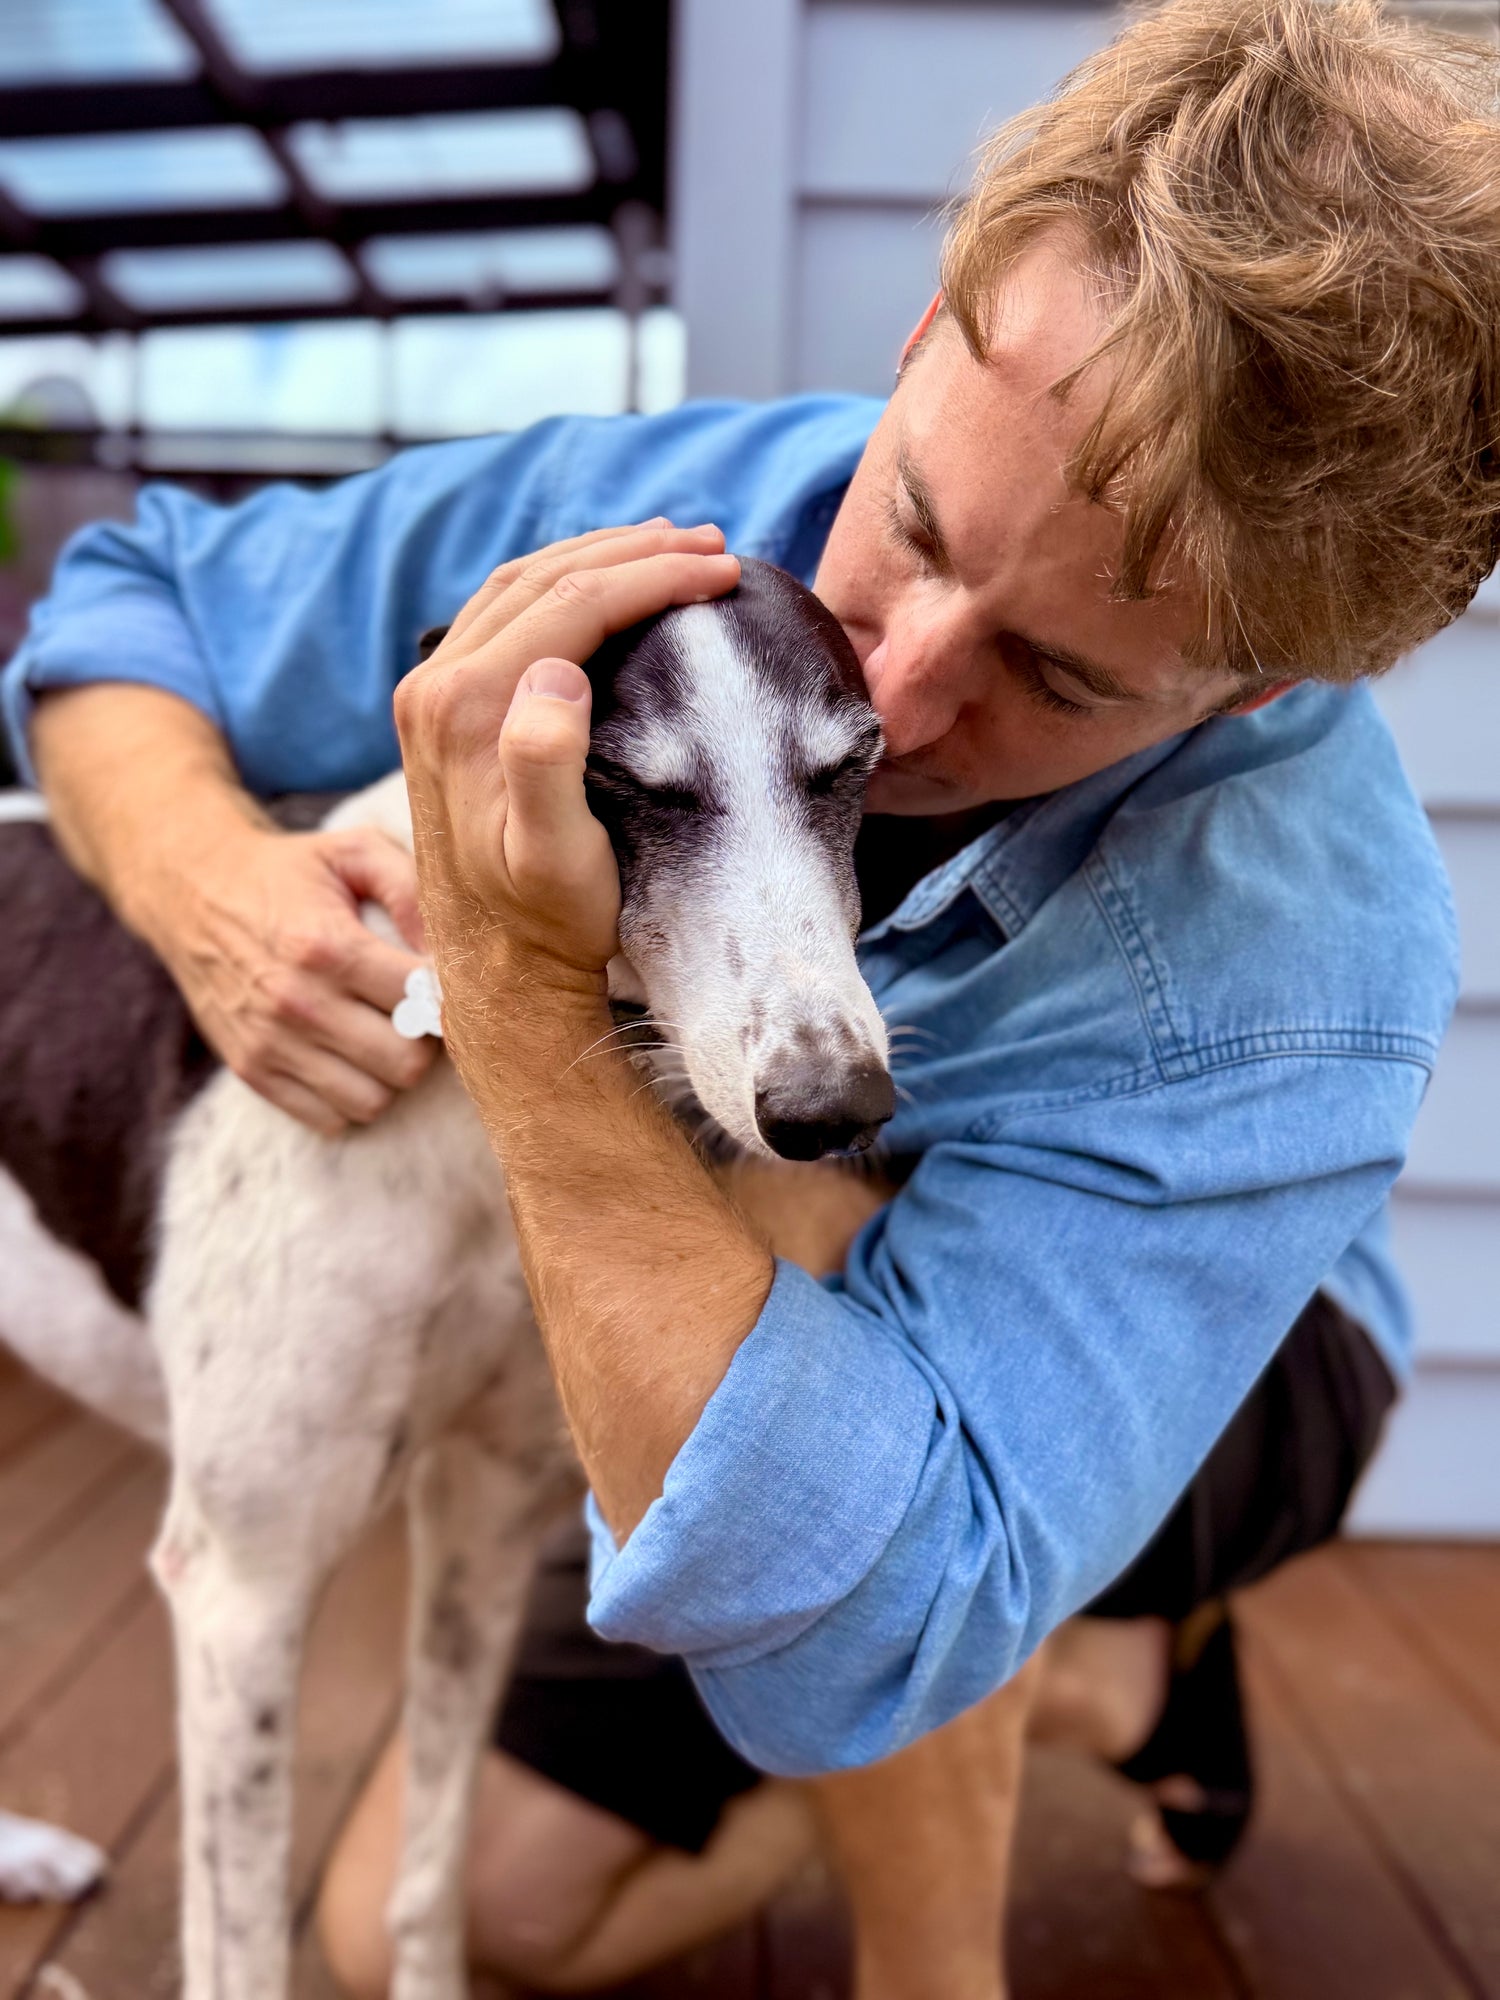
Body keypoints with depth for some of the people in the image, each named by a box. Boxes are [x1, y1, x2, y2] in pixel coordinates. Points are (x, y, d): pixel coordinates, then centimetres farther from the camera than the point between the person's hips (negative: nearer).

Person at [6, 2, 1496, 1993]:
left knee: (799, 1191, -38)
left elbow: (847, 1630, -45)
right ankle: (1105, 1679, 16)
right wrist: (198, 876, -33)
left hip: (1199, 1376, -4)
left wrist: (524, 1000, -50)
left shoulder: (1295, 976, -39)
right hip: (739, 1386, 5)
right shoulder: (650, 516, -25)